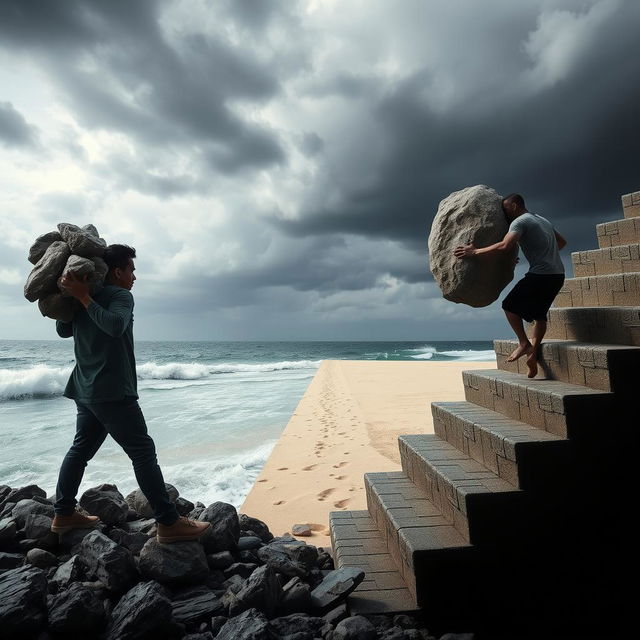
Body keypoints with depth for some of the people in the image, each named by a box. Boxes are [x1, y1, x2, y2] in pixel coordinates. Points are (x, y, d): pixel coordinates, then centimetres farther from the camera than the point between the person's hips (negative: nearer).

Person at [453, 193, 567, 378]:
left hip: (540, 274, -9)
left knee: (510, 305, 5)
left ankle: (523, 343, 1)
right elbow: (562, 242, 34)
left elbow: (505, 246, -24)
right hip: (558, 274, 9)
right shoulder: (543, 220, 23)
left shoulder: (520, 222, -7)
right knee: (539, 313, 14)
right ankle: (533, 354, 9)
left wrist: (474, 252, -20)